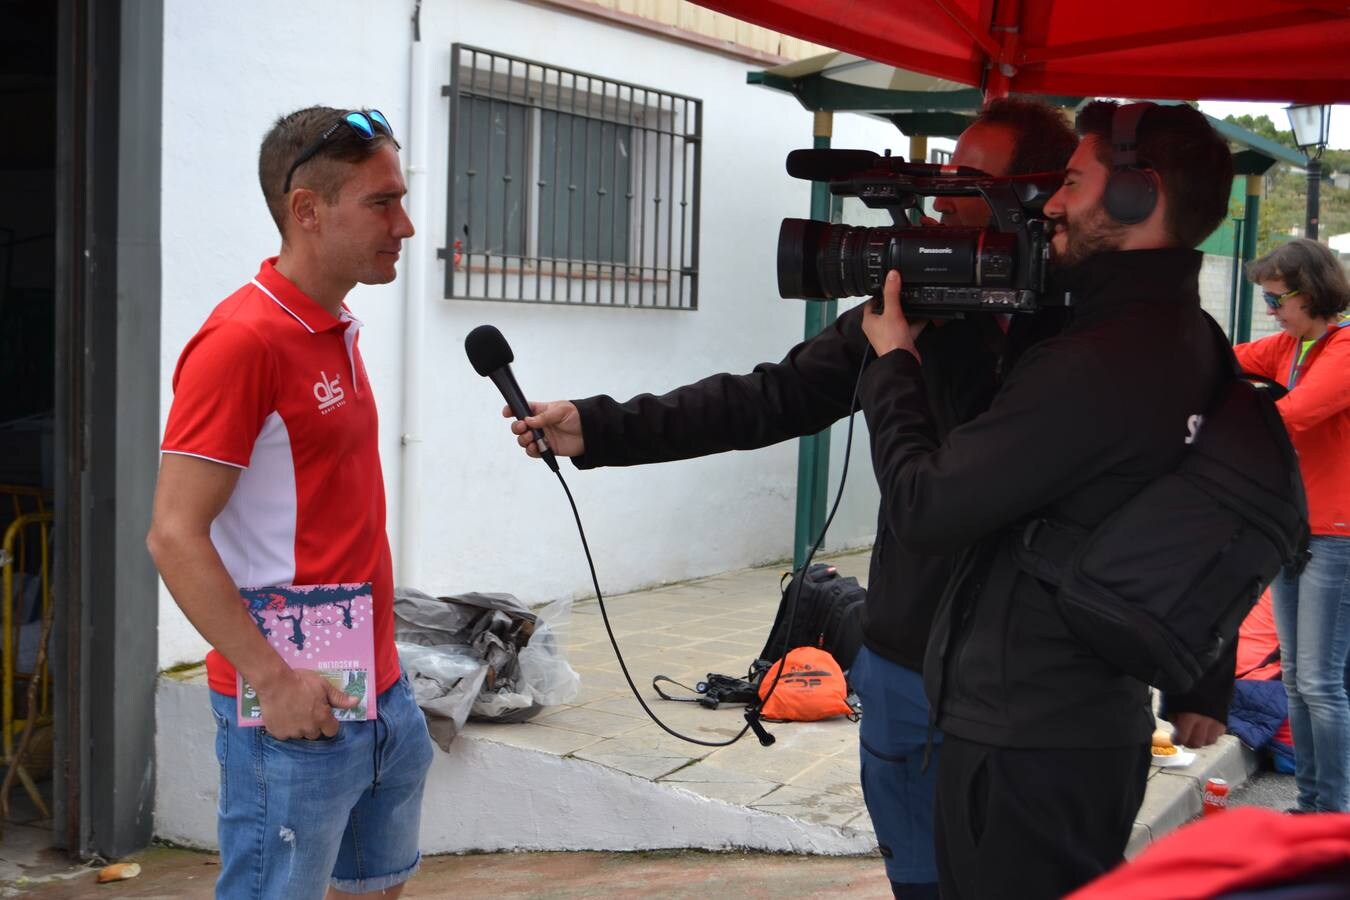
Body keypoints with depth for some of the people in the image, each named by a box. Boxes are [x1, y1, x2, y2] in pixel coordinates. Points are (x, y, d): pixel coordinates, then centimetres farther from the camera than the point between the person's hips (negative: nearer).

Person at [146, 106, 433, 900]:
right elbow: (175, 537, -19)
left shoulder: (342, 331, 10)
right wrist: (272, 678, -20)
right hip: (295, 708, -8)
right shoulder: (243, 339, -16)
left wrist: (380, 662, 14)